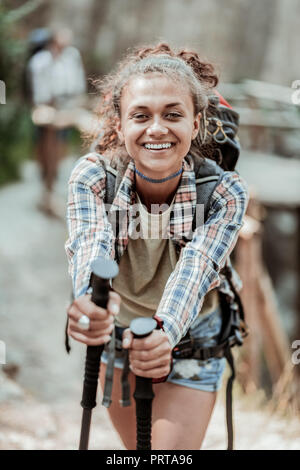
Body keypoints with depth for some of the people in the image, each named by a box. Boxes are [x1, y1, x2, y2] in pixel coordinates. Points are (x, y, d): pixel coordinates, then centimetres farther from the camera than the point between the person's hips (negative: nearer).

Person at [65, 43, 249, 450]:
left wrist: (166, 333, -60)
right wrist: (89, 303, -63)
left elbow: (196, 267, -38)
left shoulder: (225, 192, -25)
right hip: (119, 338, 2)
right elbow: (90, 246, -40)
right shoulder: (92, 176, -22)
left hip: (191, 343, -2)